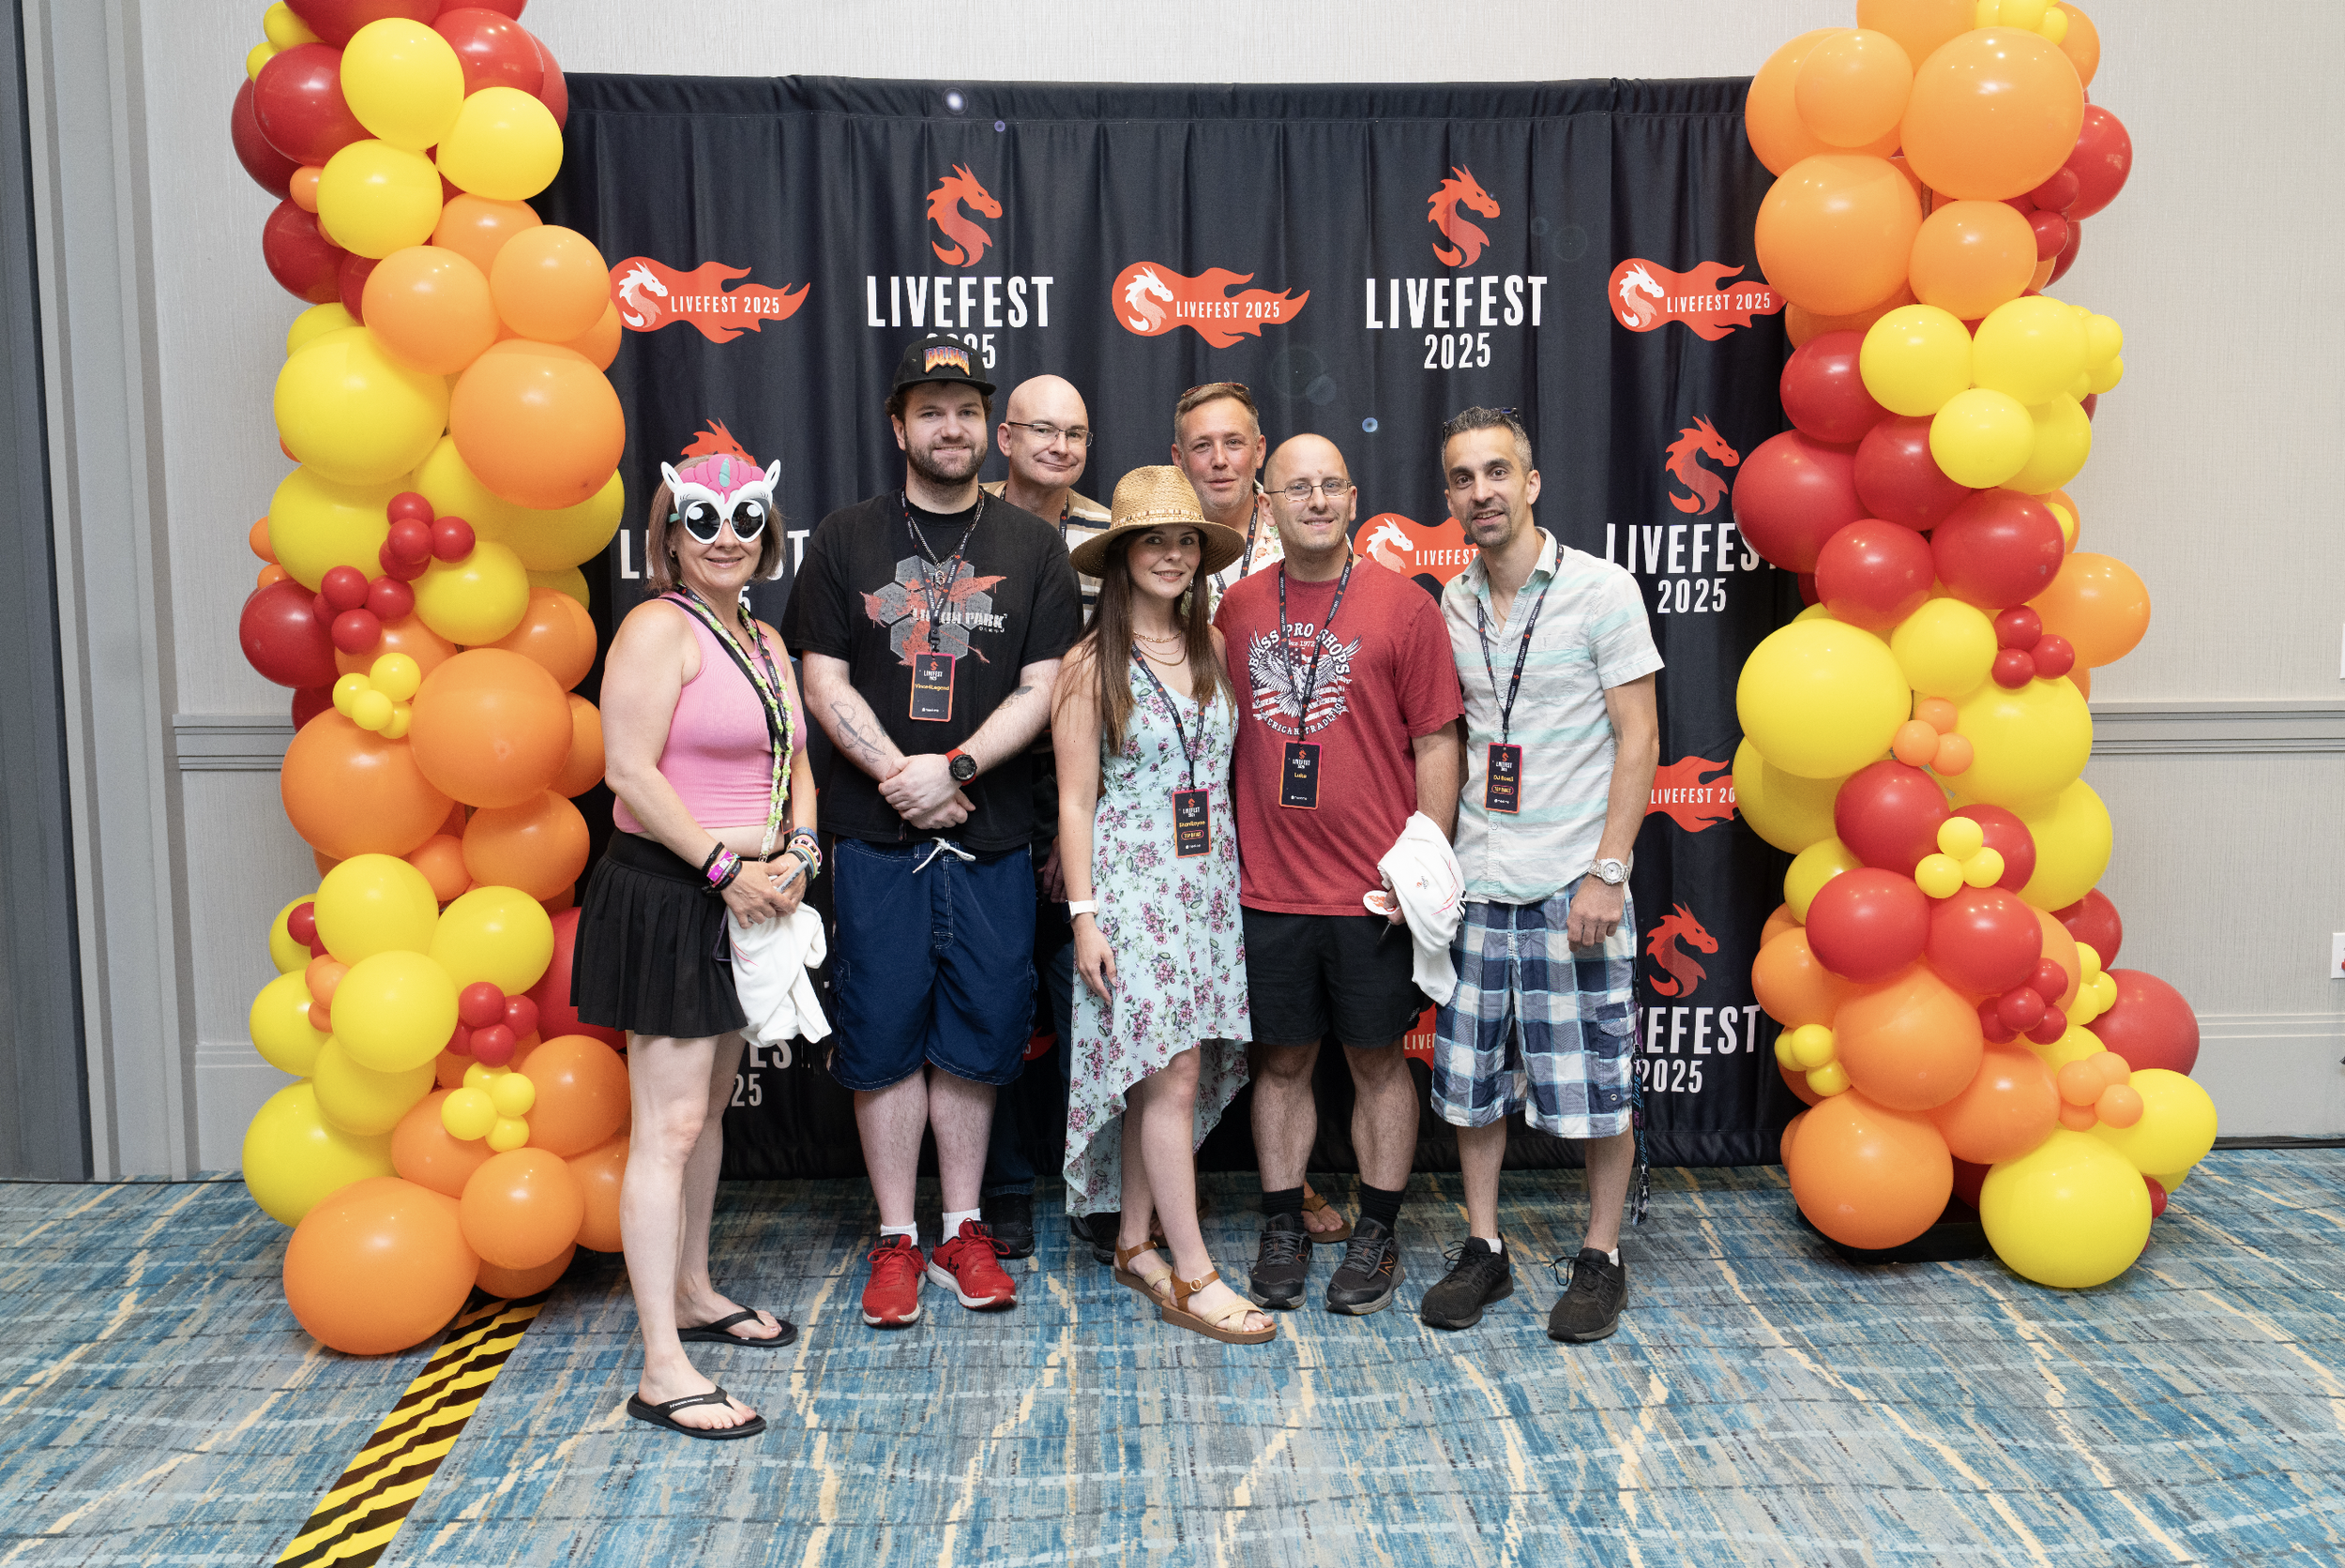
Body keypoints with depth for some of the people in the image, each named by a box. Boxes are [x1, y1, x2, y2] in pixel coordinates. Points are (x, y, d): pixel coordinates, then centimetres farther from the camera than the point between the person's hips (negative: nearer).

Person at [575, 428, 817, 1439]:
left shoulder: (764, 642, 15)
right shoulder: (658, 630, -11)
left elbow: (794, 763, 17)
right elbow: (630, 770, -20)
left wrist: (796, 853, -1)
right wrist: (725, 866, -19)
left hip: (747, 897, 9)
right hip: (667, 895, -9)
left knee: (708, 1106, 19)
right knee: (668, 1127, -8)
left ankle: (692, 1294, 35)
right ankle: (662, 1372, -3)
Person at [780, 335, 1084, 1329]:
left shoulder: (1032, 546, 8)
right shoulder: (845, 542, 7)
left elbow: (1042, 687, 1)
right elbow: (824, 681, 1)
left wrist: (954, 769, -12)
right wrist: (900, 777, -11)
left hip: (992, 837, 1)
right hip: (875, 836, 0)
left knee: (976, 1037, 7)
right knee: (884, 1036, 4)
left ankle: (964, 1230, 21)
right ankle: (896, 1239, 17)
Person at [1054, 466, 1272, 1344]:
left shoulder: (1213, 647, 8)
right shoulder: (1091, 666, -5)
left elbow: (1231, 764, 13)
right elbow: (1076, 800, -6)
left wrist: (1244, 874, 5)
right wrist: (1084, 914, -10)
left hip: (1209, 879, 5)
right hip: (1133, 882, -5)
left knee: (1161, 1075, 10)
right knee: (1172, 1075, -6)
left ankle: (1134, 1245, 24)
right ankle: (1191, 1278, 3)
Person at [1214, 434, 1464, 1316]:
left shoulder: (1403, 606, -2)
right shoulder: (1238, 607, 7)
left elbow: (1435, 743, -2)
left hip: (1375, 895, -2)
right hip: (1268, 889, 3)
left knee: (1378, 1060, 9)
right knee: (1281, 1061, 11)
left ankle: (1376, 1236, 23)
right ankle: (1283, 1233, 25)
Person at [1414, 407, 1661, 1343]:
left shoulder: (1602, 589, -6)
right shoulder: (1451, 606, 8)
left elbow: (1638, 738, -8)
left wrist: (1606, 872, -15)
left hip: (1573, 882, -4)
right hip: (1476, 881, 5)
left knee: (1597, 1084, 4)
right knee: (1471, 1077, 10)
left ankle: (1601, 1257, 22)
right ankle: (1484, 1249, 25)